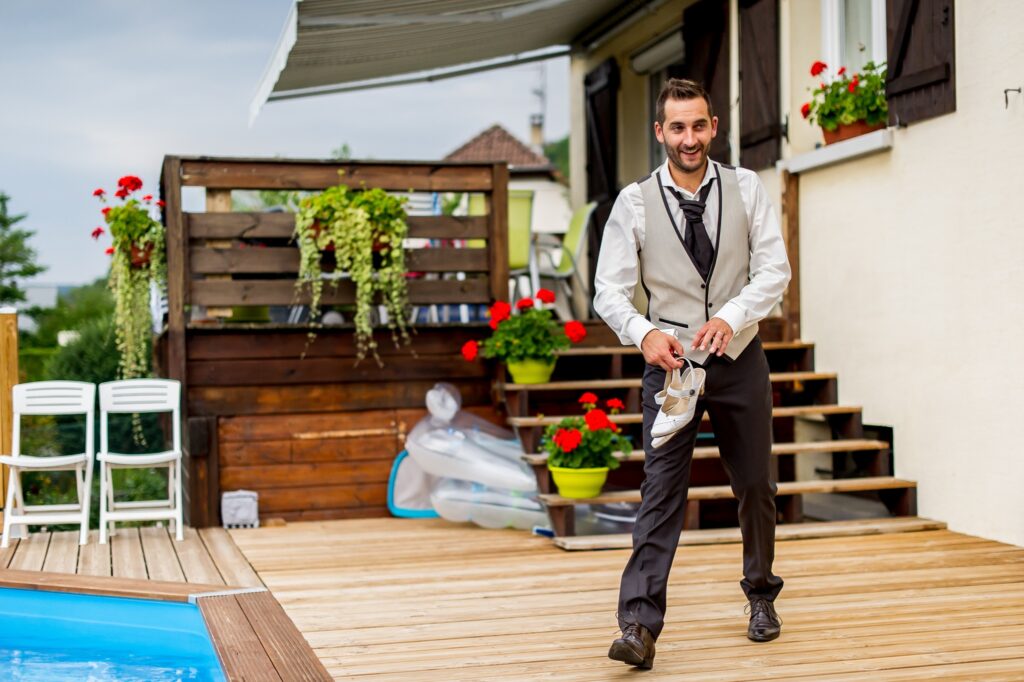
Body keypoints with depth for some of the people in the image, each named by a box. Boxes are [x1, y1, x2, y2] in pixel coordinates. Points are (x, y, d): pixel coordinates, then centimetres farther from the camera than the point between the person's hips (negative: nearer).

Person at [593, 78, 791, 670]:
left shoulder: (746, 189, -1)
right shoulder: (635, 203, -5)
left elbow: (775, 269, -6)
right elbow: (610, 290, -5)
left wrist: (730, 317, -23)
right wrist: (645, 333, -25)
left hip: (739, 358, 2)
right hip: (671, 360, -2)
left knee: (756, 484, 14)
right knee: (662, 490, -10)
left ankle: (761, 595, 36)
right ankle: (640, 624, -12)